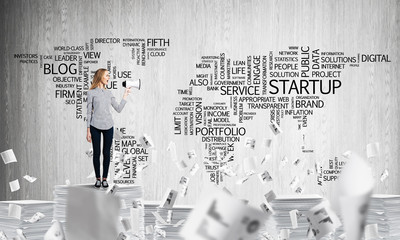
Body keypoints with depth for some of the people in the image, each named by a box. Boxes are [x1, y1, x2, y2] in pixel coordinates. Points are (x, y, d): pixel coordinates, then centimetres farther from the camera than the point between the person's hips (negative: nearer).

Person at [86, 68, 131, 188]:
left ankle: (105, 179, 14)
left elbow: (118, 109, 9)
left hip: (108, 126, 3)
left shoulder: (109, 93, 12)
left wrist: (125, 95, 8)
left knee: (106, 153, 5)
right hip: (95, 126, -3)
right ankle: (97, 179, 14)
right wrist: (88, 130, -3)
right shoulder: (91, 93, 0)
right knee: (96, 153, 3)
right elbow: (89, 112, 0)